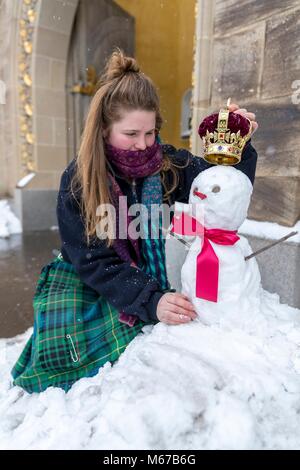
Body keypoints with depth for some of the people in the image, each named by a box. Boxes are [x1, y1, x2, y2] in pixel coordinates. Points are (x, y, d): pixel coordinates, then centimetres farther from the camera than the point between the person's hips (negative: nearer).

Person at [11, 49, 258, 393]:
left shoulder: (169, 164, -10)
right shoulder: (77, 181, -17)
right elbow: (93, 261, -19)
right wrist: (150, 301, -30)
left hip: (147, 278, 2)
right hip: (86, 280, -1)